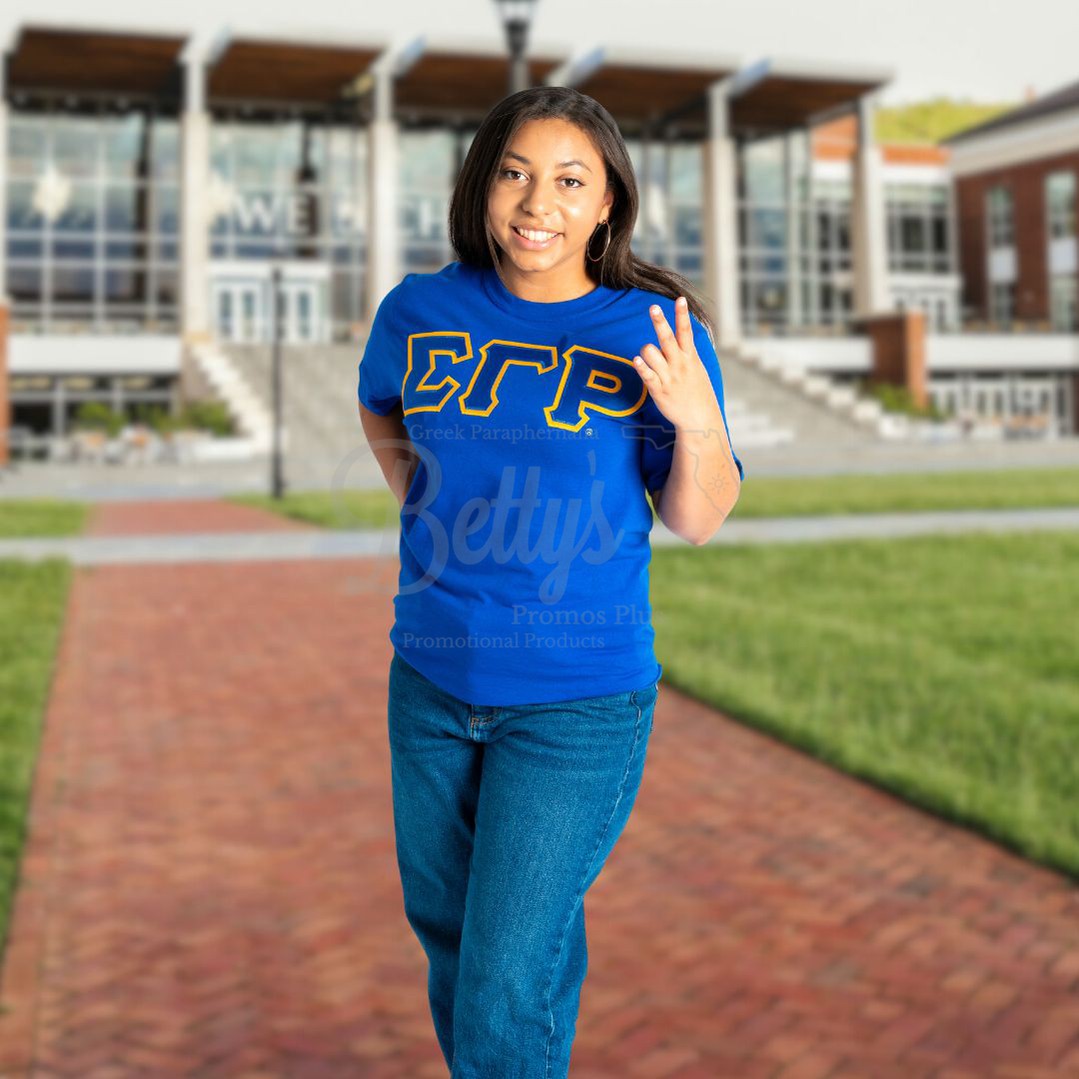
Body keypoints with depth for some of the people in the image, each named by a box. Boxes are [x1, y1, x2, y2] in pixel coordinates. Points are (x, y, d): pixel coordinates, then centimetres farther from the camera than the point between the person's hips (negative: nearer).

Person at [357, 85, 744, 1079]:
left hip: (578, 698, -4)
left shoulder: (652, 330, -10)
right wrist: (424, 512, 8)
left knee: (508, 985, -2)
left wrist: (695, 419, -25)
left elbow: (697, 520, -7)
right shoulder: (420, 311, -2)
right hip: (432, 675, 5)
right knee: (444, 920, 23)